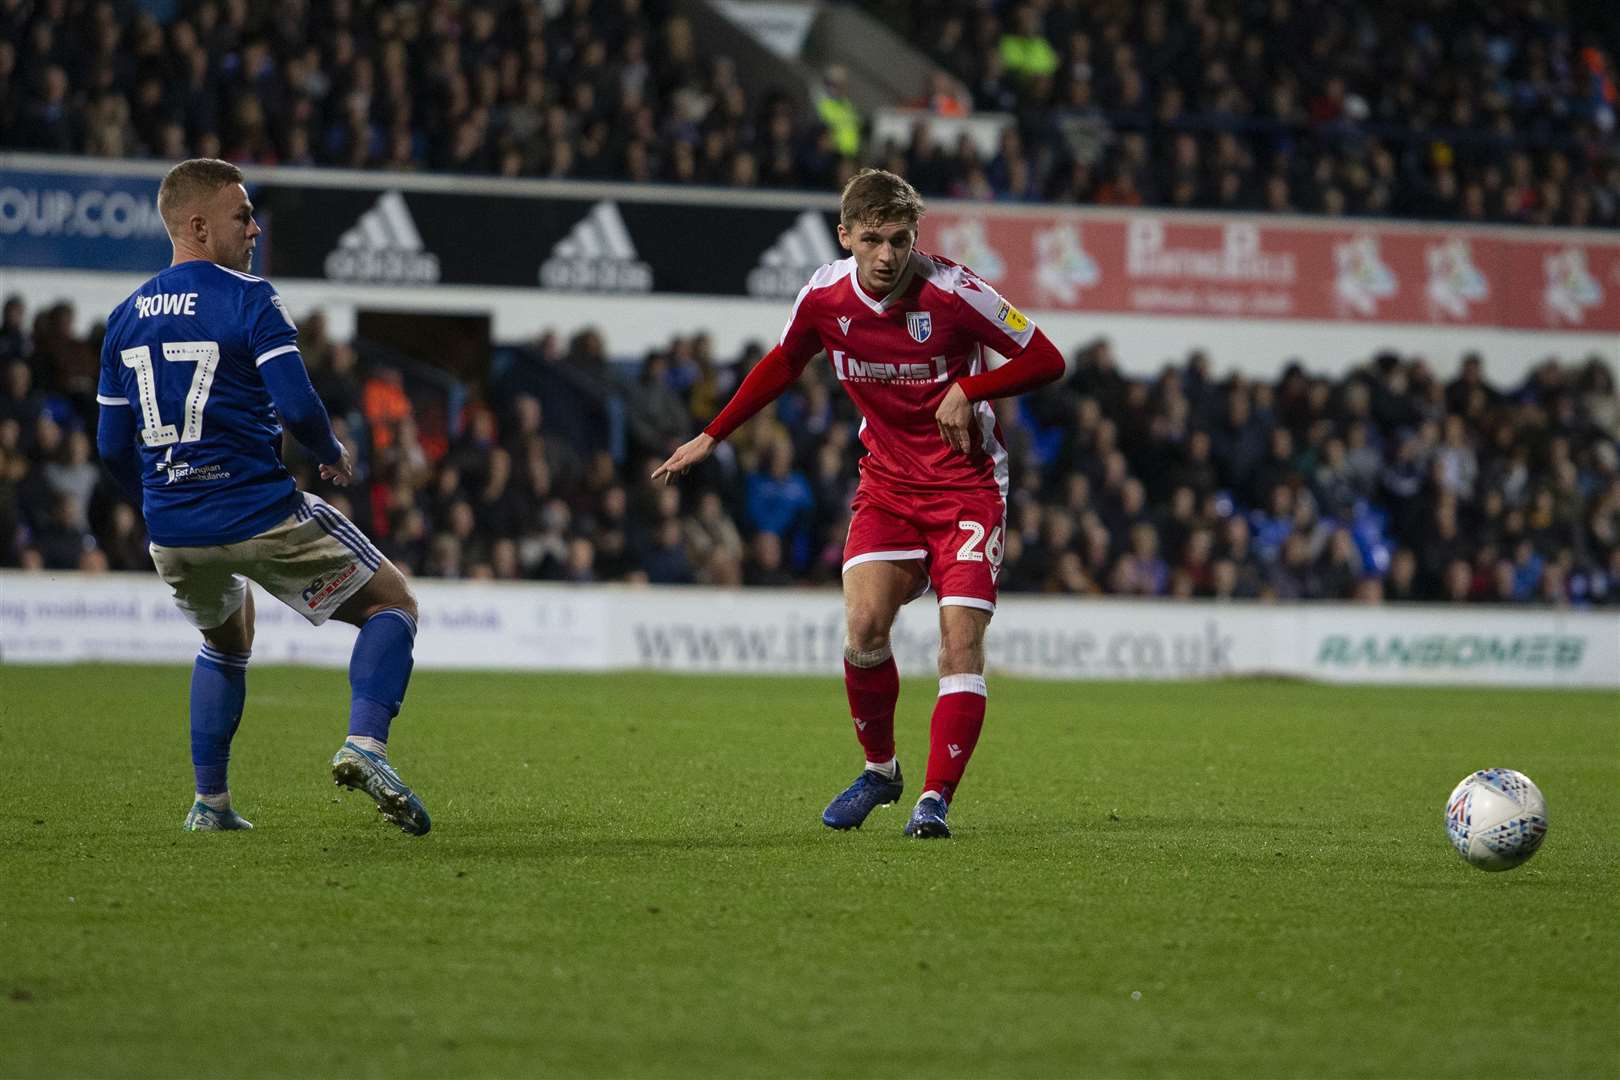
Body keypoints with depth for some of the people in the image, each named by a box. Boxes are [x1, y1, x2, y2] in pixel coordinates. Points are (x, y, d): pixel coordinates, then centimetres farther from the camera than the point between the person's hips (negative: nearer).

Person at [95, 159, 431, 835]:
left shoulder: (126, 318, 10)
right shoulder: (247, 300, -9)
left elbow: (112, 448, 12)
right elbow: (297, 406, -17)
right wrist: (334, 455, 3)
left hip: (172, 531, 6)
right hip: (261, 518, -6)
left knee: (226, 644, 32)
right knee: (392, 603, 7)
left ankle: (209, 803, 24)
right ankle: (364, 745, -15)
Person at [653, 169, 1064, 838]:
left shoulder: (952, 292, -19)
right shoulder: (824, 297, -8)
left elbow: (1045, 359, -10)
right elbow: (781, 365, 14)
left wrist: (966, 390, -22)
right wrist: (711, 438, 17)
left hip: (967, 484, -3)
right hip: (886, 479, 3)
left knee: (961, 641, -14)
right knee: (863, 625, -13)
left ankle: (936, 799, -10)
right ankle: (880, 769, 9)